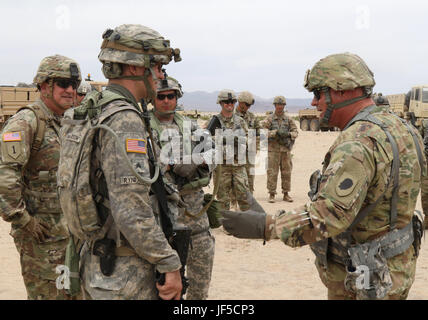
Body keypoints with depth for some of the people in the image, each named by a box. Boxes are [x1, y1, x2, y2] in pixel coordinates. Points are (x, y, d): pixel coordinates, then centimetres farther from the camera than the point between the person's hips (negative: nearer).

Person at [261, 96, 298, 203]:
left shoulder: (288, 119, 9)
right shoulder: (269, 118, 0)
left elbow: (295, 132, 7)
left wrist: (288, 134, -16)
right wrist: (276, 132, -23)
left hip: (285, 149, 3)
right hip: (273, 149, -3)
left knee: (286, 172, 6)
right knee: (272, 172, -3)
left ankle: (286, 194, 15)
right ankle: (272, 195, 3)